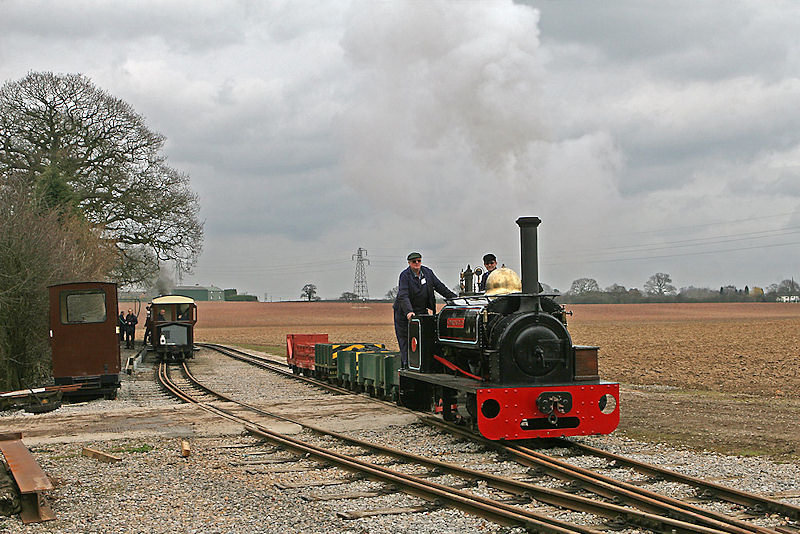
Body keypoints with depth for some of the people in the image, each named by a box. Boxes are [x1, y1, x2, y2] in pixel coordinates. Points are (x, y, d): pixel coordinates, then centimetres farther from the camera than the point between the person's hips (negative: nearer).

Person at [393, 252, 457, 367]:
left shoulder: (428, 272, 3)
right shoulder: (405, 275, -13)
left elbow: (440, 287, 7)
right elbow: (403, 296, -23)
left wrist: (455, 298, -1)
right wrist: (408, 311, -38)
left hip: (421, 312, 4)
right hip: (405, 314, -4)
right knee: (406, 342, -1)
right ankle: (406, 367, 3)